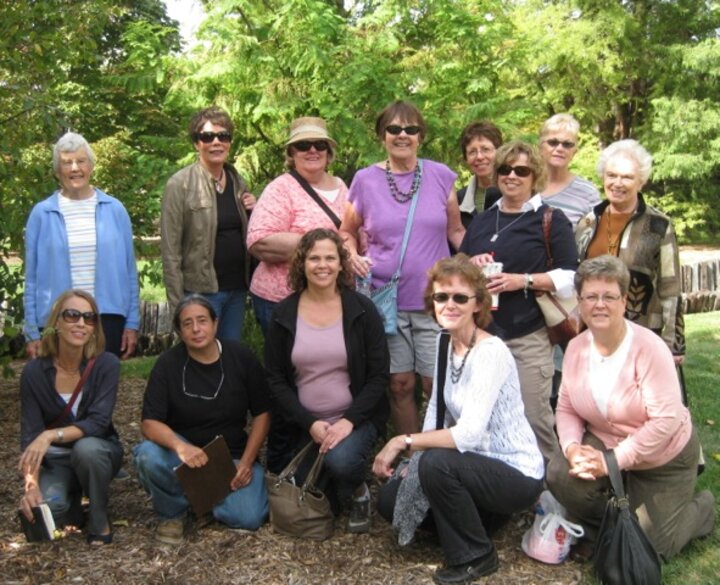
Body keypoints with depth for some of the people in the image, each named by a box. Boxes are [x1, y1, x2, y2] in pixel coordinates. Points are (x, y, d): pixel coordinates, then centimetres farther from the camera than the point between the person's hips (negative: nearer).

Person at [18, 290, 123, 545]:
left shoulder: (106, 364, -16)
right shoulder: (34, 372, -12)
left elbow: (98, 422, -23)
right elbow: (30, 435, -15)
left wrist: (51, 435, -38)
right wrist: (31, 484, -29)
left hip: (98, 451, -1)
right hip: (55, 460, 1)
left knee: (86, 448, -37)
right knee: (46, 507, -29)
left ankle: (99, 522, -11)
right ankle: (73, 503, 10)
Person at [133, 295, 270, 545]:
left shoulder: (241, 357, -4)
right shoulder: (168, 364, -7)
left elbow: (261, 413, 1)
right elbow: (150, 423, -16)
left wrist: (246, 462, -10)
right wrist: (179, 445, -37)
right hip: (184, 453, -1)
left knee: (248, 518, -23)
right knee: (148, 456, -34)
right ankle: (172, 513, -2)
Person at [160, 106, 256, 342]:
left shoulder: (237, 181, 10)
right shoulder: (180, 184, -7)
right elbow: (170, 249, -10)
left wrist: (254, 211, 0)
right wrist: (178, 305, -14)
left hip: (237, 288, 6)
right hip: (201, 292, -5)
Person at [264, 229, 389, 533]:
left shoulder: (361, 309, -6)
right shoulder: (284, 314, -2)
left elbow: (379, 375, -6)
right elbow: (275, 380, -1)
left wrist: (349, 421, -18)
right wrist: (310, 423, -13)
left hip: (356, 419, -3)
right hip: (305, 425, 3)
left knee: (341, 460, -33)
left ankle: (359, 493, 2)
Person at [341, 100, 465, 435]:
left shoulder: (441, 176, 4)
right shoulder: (365, 180, 3)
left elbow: (456, 231, 12)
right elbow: (346, 232, 15)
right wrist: (353, 256, -5)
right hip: (386, 299, 0)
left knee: (436, 384, 2)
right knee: (400, 385, 8)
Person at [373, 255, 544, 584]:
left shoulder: (491, 353, -24)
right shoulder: (445, 344, 2)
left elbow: (469, 433, -32)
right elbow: (436, 410, 5)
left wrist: (404, 442, -27)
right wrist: (414, 463, -7)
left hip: (517, 474, -8)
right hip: (477, 465, 8)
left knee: (437, 464, -32)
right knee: (390, 500, -3)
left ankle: (475, 557, -8)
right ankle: (474, 520, 16)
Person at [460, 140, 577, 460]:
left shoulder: (551, 219, 4)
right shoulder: (481, 221, 20)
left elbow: (570, 276, -3)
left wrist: (523, 281, -14)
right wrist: (471, 264, 2)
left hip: (528, 336, -5)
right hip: (482, 332, 5)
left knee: (533, 416, -6)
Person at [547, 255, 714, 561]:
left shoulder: (648, 347, -26)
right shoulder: (576, 347, -9)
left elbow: (666, 420, -28)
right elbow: (566, 409, -3)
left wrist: (615, 460, -29)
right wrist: (572, 447, -23)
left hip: (663, 458, -4)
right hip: (606, 443, 4)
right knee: (560, 475, -24)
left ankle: (702, 508, 30)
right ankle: (599, 531, 8)